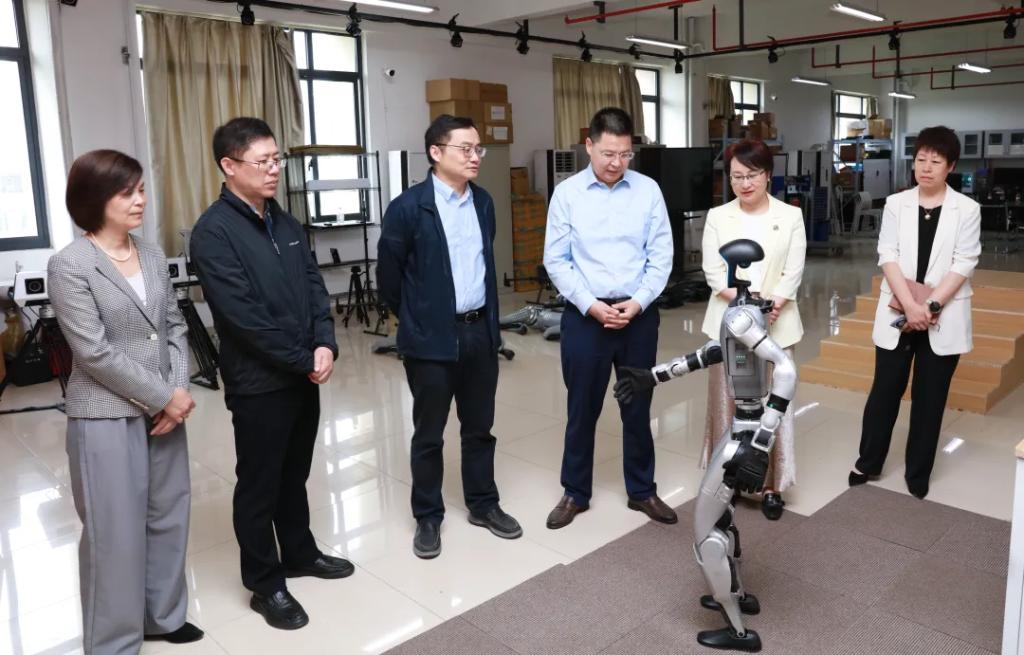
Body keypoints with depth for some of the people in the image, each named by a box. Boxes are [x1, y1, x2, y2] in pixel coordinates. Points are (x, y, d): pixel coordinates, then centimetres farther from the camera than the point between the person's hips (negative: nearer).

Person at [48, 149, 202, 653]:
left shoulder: (152, 255, 6)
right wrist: (164, 397, -14)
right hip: (106, 417, -6)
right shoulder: (69, 266, -11)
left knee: (169, 516, 15)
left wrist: (178, 390, -6)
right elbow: (95, 352, -16)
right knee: (116, 532, 4)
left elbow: (175, 326, 8)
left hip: (163, 408, 6)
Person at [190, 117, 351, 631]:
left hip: (304, 374, 7)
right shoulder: (214, 232, -15)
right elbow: (243, 316, -20)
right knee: (259, 484, 8)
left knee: (294, 474, 20)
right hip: (258, 381, -7)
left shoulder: (285, 222, 9)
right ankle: (265, 585, 23)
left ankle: (299, 553, 38)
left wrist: (324, 345, -9)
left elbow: (315, 286, 7)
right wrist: (304, 360, -15)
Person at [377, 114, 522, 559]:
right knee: (429, 434, 9)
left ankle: (483, 504, 33)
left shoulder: (484, 202, 7)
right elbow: (388, 273, -4)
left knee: (479, 427, 16)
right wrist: (416, 319, 7)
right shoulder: (408, 207, -12)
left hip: (481, 331, 5)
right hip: (432, 338, -5)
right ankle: (428, 517, 25)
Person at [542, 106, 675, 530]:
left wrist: (637, 303, -11)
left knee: (637, 408, 12)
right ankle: (575, 493, 26)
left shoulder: (648, 191, 0)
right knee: (582, 408, 9)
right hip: (584, 316, -1)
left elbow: (661, 257, 0)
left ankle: (641, 492, 29)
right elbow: (556, 261, -3)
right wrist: (591, 305, -12)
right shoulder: (567, 194, -3)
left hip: (639, 315, 1)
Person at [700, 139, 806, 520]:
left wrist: (771, 307, -17)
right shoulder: (717, 217, 5)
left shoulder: (791, 216, 4)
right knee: (727, 402, 6)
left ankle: (771, 485, 14)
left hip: (776, 324, 0)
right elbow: (712, 272, -3)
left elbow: (793, 272, -1)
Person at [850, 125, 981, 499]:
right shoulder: (896, 203, 2)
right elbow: (887, 257, -4)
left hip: (943, 318, -1)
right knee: (884, 391, 7)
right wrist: (911, 305, -15)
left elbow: (964, 265, -6)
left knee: (930, 398, 8)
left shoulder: (967, 209, -1)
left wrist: (931, 306, -16)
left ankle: (918, 474, 21)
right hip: (897, 314, 1)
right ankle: (868, 462, 22)